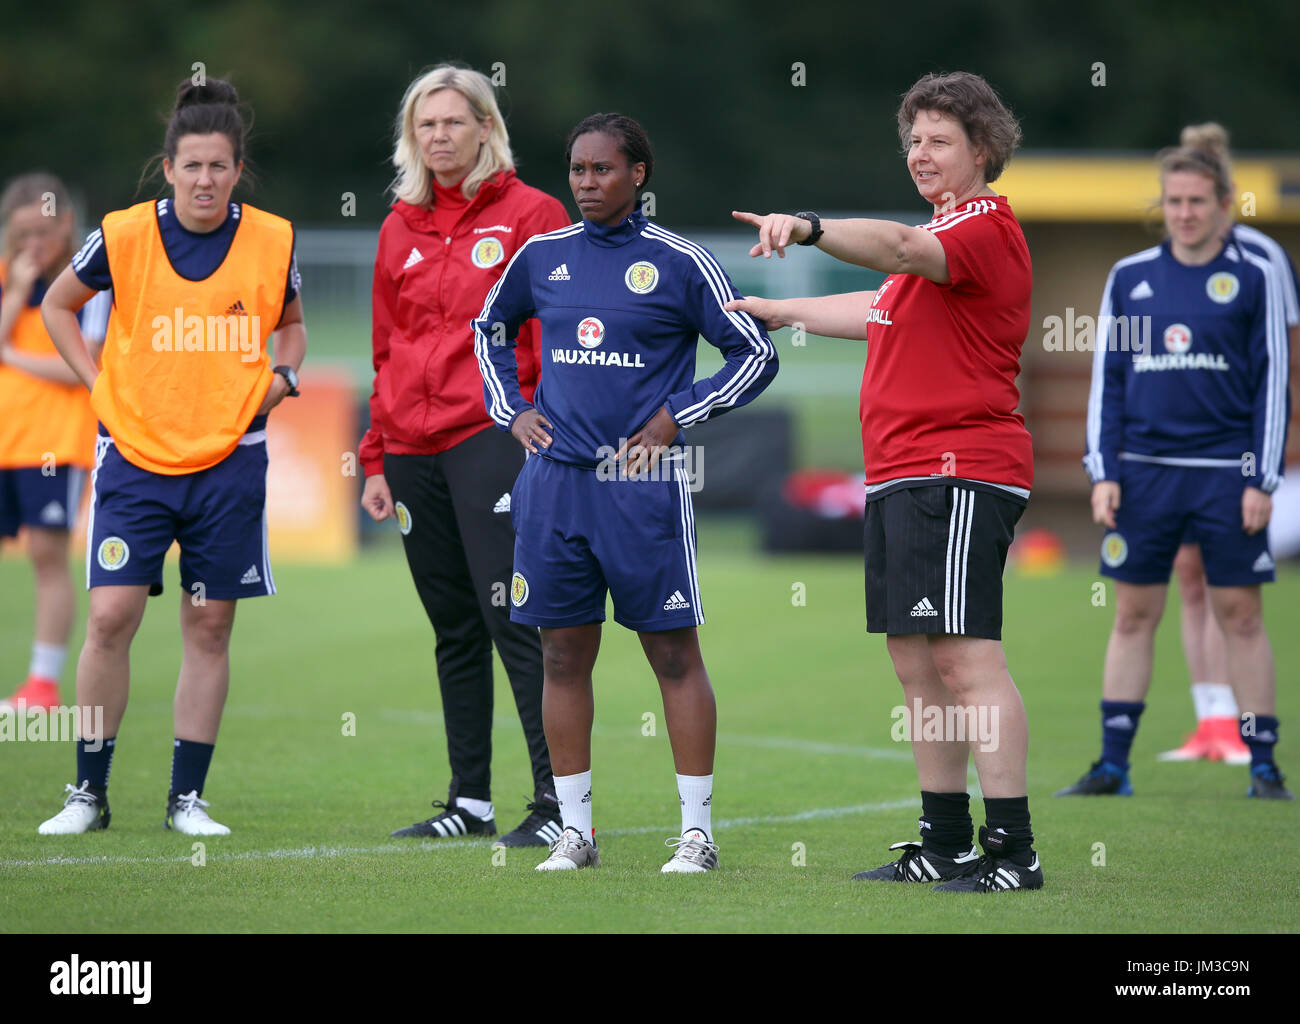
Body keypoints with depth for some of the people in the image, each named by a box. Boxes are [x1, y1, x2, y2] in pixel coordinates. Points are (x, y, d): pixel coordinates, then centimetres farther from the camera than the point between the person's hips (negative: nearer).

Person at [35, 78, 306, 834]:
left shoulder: (273, 241, -2)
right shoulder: (124, 236, -6)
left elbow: (291, 323, 18)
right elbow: (58, 305, 11)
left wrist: (282, 376, 0)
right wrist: (98, 382, 2)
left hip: (230, 457, 1)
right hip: (135, 454, -1)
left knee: (210, 627, 4)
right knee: (111, 617, -8)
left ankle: (187, 797, 13)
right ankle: (90, 793, 5)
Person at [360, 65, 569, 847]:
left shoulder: (530, 215, 0)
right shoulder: (401, 228, 15)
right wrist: (377, 459, 16)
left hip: (492, 436, -6)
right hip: (414, 449, 6)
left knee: (514, 617, -12)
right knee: (454, 629, 10)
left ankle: (561, 801, -11)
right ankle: (471, 799, 15)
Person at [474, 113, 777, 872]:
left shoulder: (679, 263, -3)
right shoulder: (543, 258, 9)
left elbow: (757, 355, 1)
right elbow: (491, 329, 28)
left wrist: (678, 416, -6)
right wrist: (511, 409, 14)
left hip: (643, 482, -4)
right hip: (555, 479, 4)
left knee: (675, 653, -2)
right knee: (564, 656, 6)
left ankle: (698, 831, 2)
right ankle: (575, 830, 14)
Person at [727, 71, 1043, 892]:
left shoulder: (985, 224, -9)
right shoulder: (950, 232, 24)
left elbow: (902, 248, -30)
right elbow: (882, 312, 40)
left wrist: (811, 229, -46)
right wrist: (779, 311, 49)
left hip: (958, 476, -11)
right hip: (902, 477, 11)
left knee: (966, 657, -14)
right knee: (916, 660, 12)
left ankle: (1012, 849, -14)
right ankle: (946, 845, 18)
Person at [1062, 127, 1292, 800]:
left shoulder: (1255, 278, 2)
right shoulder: (1129, 277, 9)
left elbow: (1273, 383, 1)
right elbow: (1106, 380, 12)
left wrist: (1262, 480, -5)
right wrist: (1103, 473, 3)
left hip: (1226, 474, -2)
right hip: (1143, 470, 2)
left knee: (1241, 616, -1)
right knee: (1133, 615, 4)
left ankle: (1263, 767, 4)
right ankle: (1113, 765, 9)